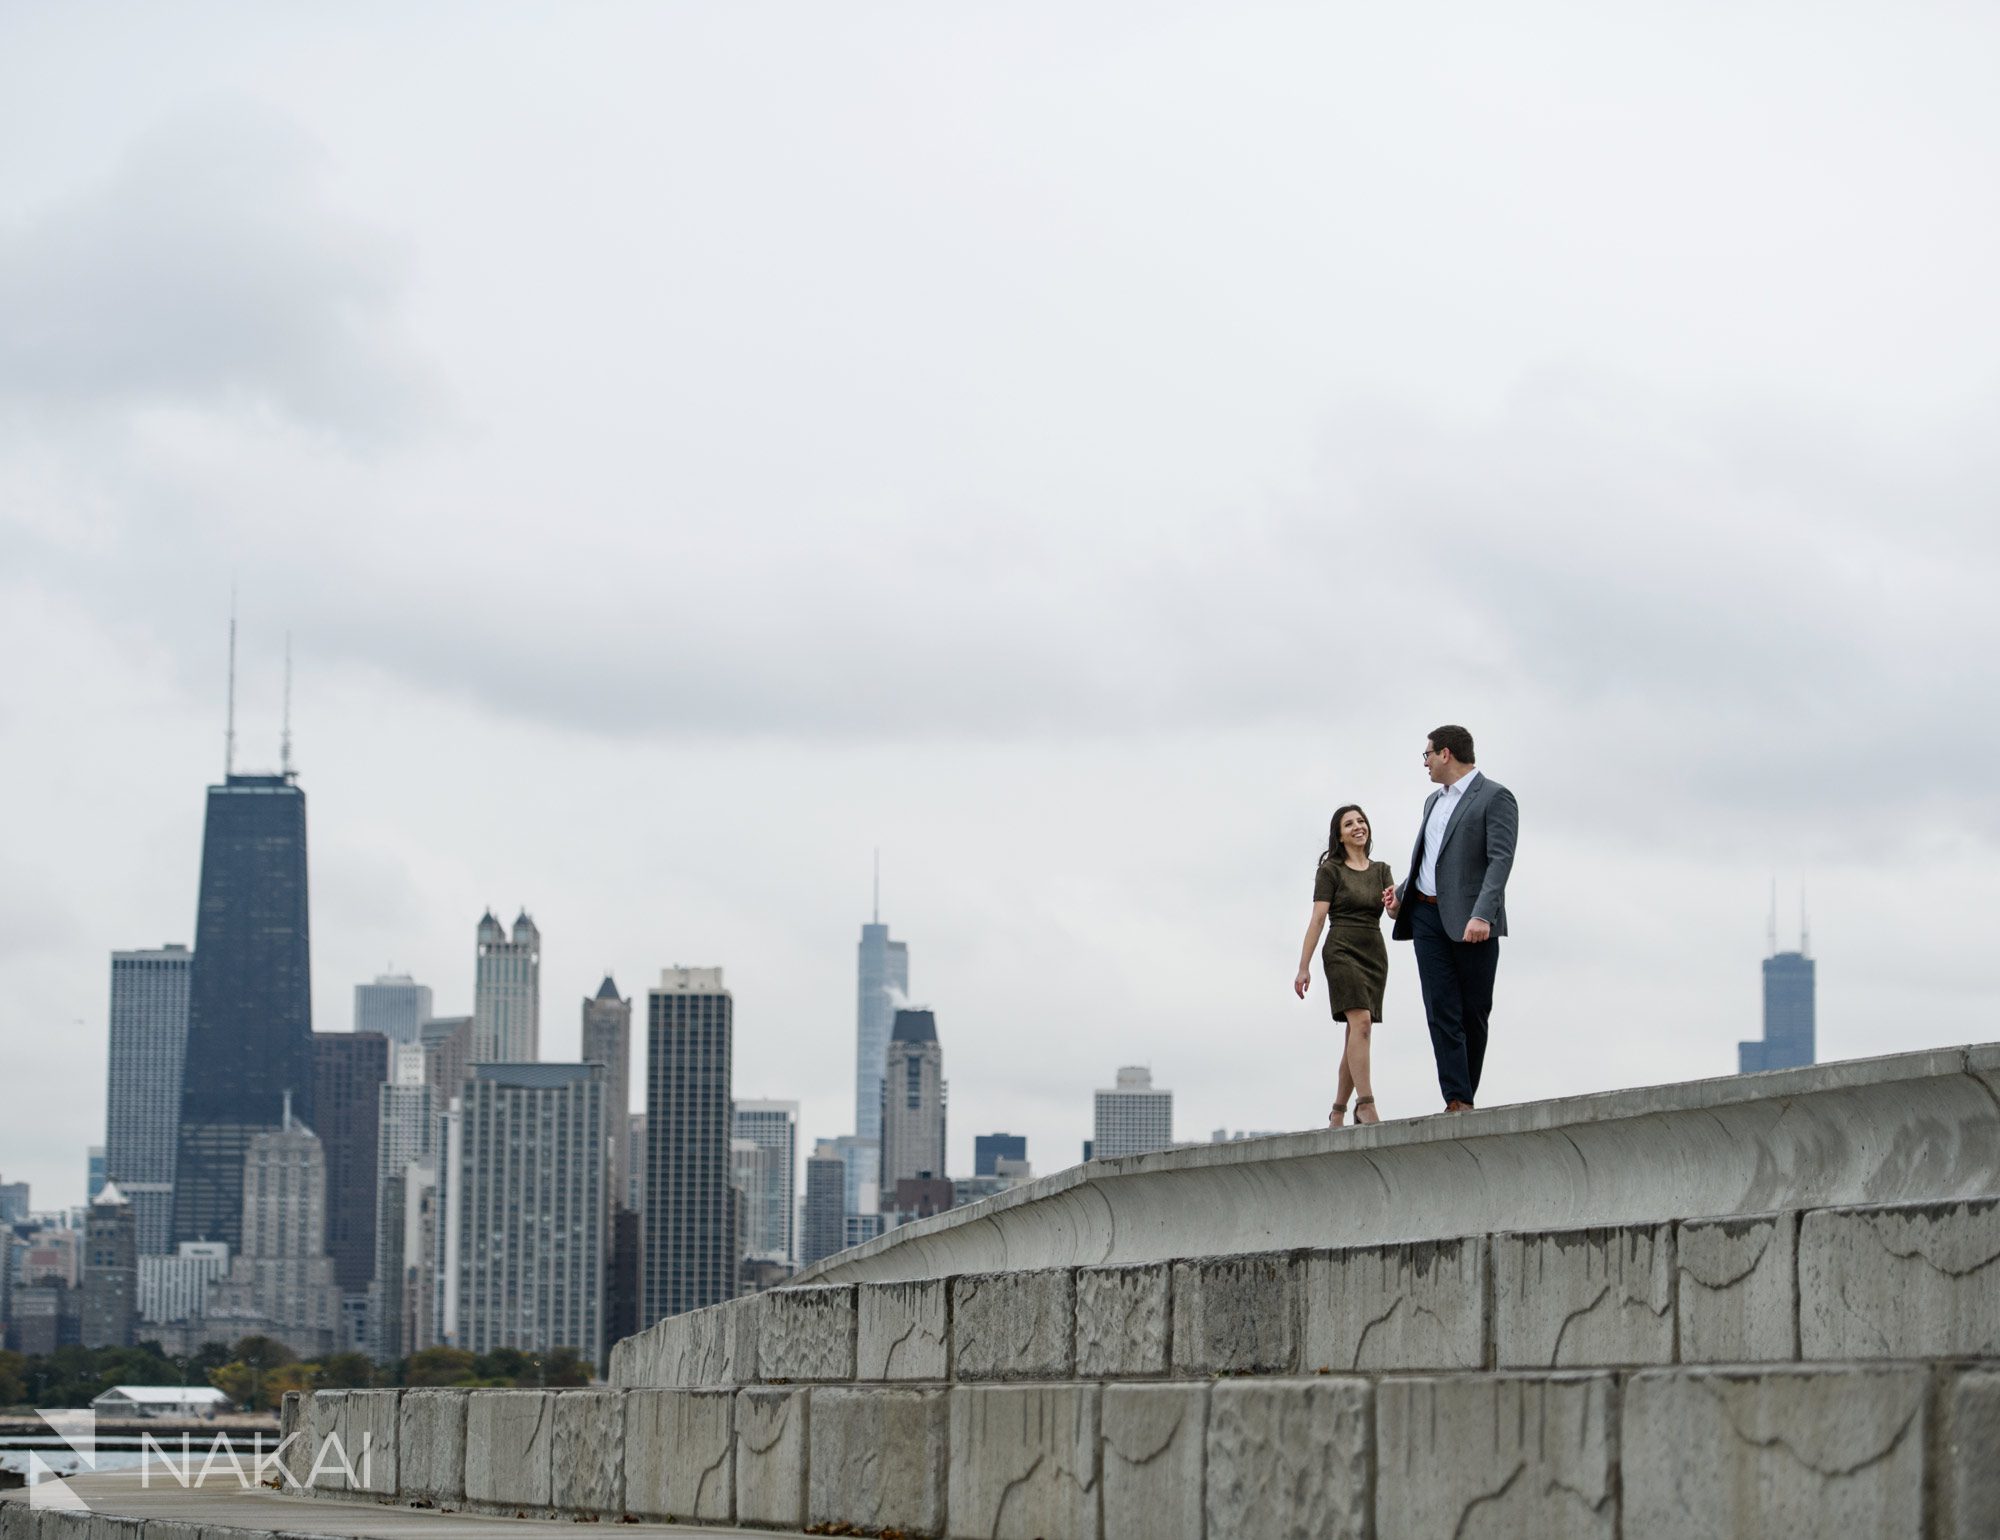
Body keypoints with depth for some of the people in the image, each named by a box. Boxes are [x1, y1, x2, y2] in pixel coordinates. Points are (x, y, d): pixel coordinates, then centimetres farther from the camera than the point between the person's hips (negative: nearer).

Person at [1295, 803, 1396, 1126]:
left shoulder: (1381, 871, 14)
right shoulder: (1331, 870, 1)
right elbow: (1318, 919, -5)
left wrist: (1394, 900, -26)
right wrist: (1304, 967, -9)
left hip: (1374, 954, 5)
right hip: (1342, 950, -5)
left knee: (1356, 1034, 5)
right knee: (1360, 1022, -21)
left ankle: (1338, 1110, 12)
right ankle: (1365, 1104, -28)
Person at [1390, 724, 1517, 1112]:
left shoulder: (1495, 797, -5)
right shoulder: (1434, 801, 21)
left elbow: (1501, 859, -15)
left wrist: (1481, 915, -26)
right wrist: (1402, 893, 16)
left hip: (1471, 920, -6)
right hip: (1427, 915, 6)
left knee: (1474, 1011, 2)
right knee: (1442, 1009, -7)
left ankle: (1465, 1098, 12)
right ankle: (1457, 1101, -14)